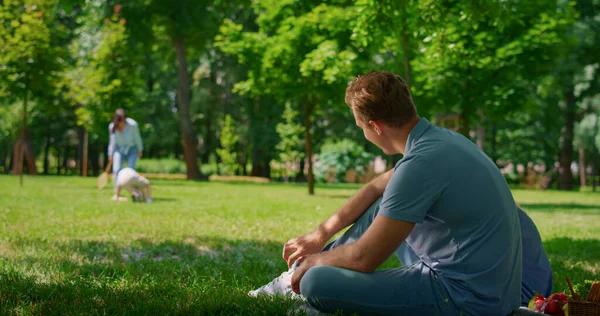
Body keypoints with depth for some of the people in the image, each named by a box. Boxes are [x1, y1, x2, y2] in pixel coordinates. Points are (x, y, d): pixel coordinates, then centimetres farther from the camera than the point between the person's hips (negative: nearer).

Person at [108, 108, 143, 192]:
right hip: (119, 149, 2)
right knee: (116, 169, -12)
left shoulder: (132, 125, -26)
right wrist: (110, 154, 6)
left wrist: (140, 150, 0)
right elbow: (112, 141, -1)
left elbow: (137, 137, -9)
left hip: (132, 148, -2)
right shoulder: (112, 127, -16)